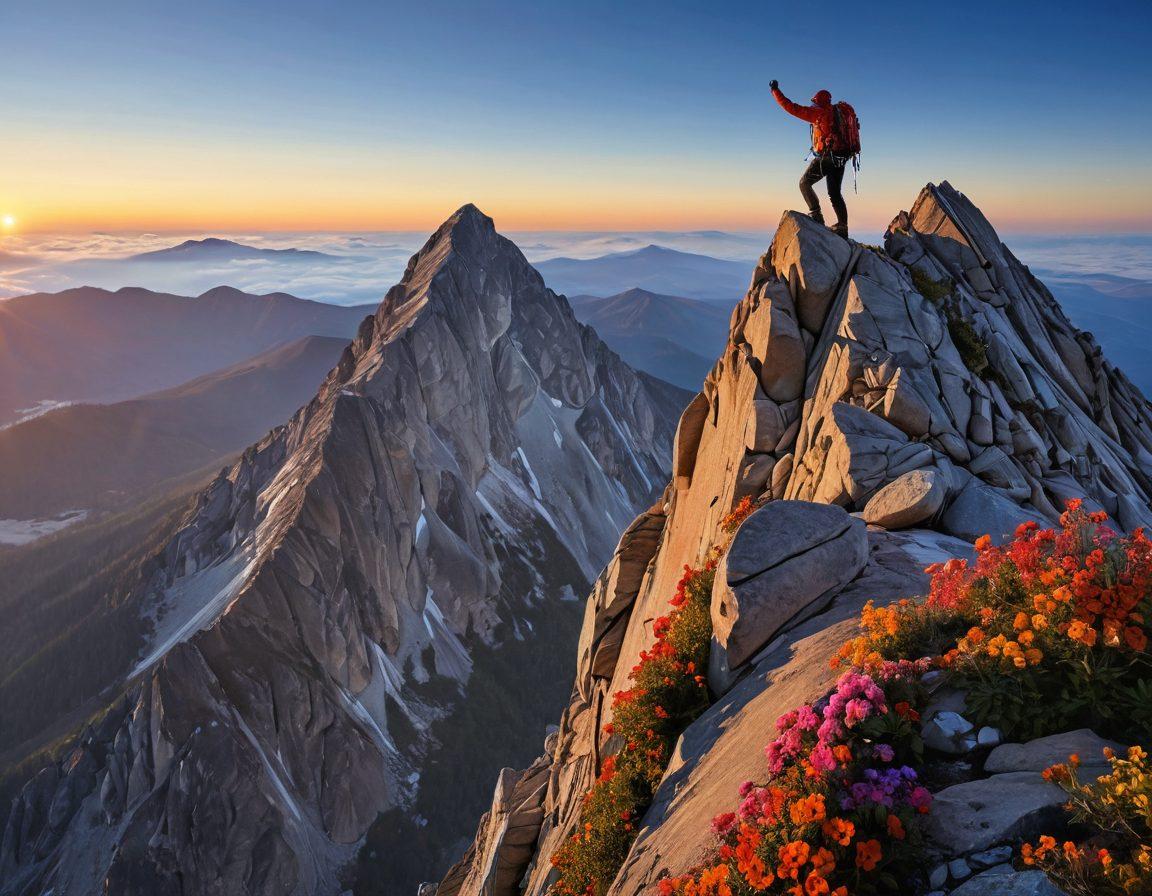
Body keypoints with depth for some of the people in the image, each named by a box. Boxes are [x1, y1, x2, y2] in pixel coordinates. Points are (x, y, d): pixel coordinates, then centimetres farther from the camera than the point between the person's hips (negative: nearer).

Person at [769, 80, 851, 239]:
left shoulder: (818, 113, -5)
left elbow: (791, 108, -5)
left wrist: (775, 91, 2)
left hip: (825, 157, -7)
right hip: (841, 158, 7)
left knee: (804, 183, 6)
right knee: (835, 194, 11)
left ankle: (816, 215, -8)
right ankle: (842, 227, 4)